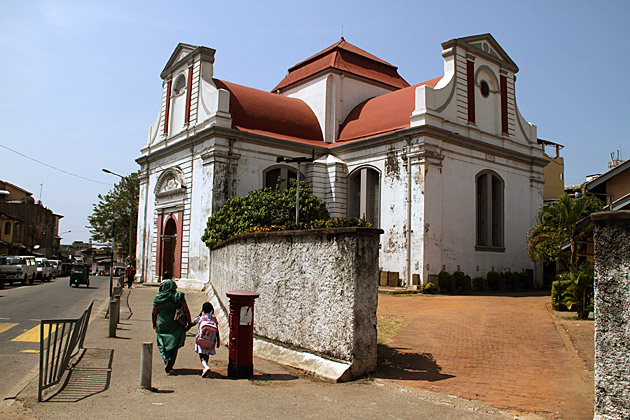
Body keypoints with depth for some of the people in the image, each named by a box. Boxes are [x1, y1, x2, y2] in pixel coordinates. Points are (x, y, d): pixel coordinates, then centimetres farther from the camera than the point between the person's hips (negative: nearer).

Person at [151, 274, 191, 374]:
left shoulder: (158, 297, -1)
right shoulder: (179, 295, -4)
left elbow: (154, 313, 5)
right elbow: (186, 311, -5)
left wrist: (154, 325, 19)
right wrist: (189, 323, 3)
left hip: (162, 324, 0)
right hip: (176, 325, 0)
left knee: (162, 345, 13)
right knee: (173, 345, 12)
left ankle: (166, 360, -6)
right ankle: (171, 359, -7)